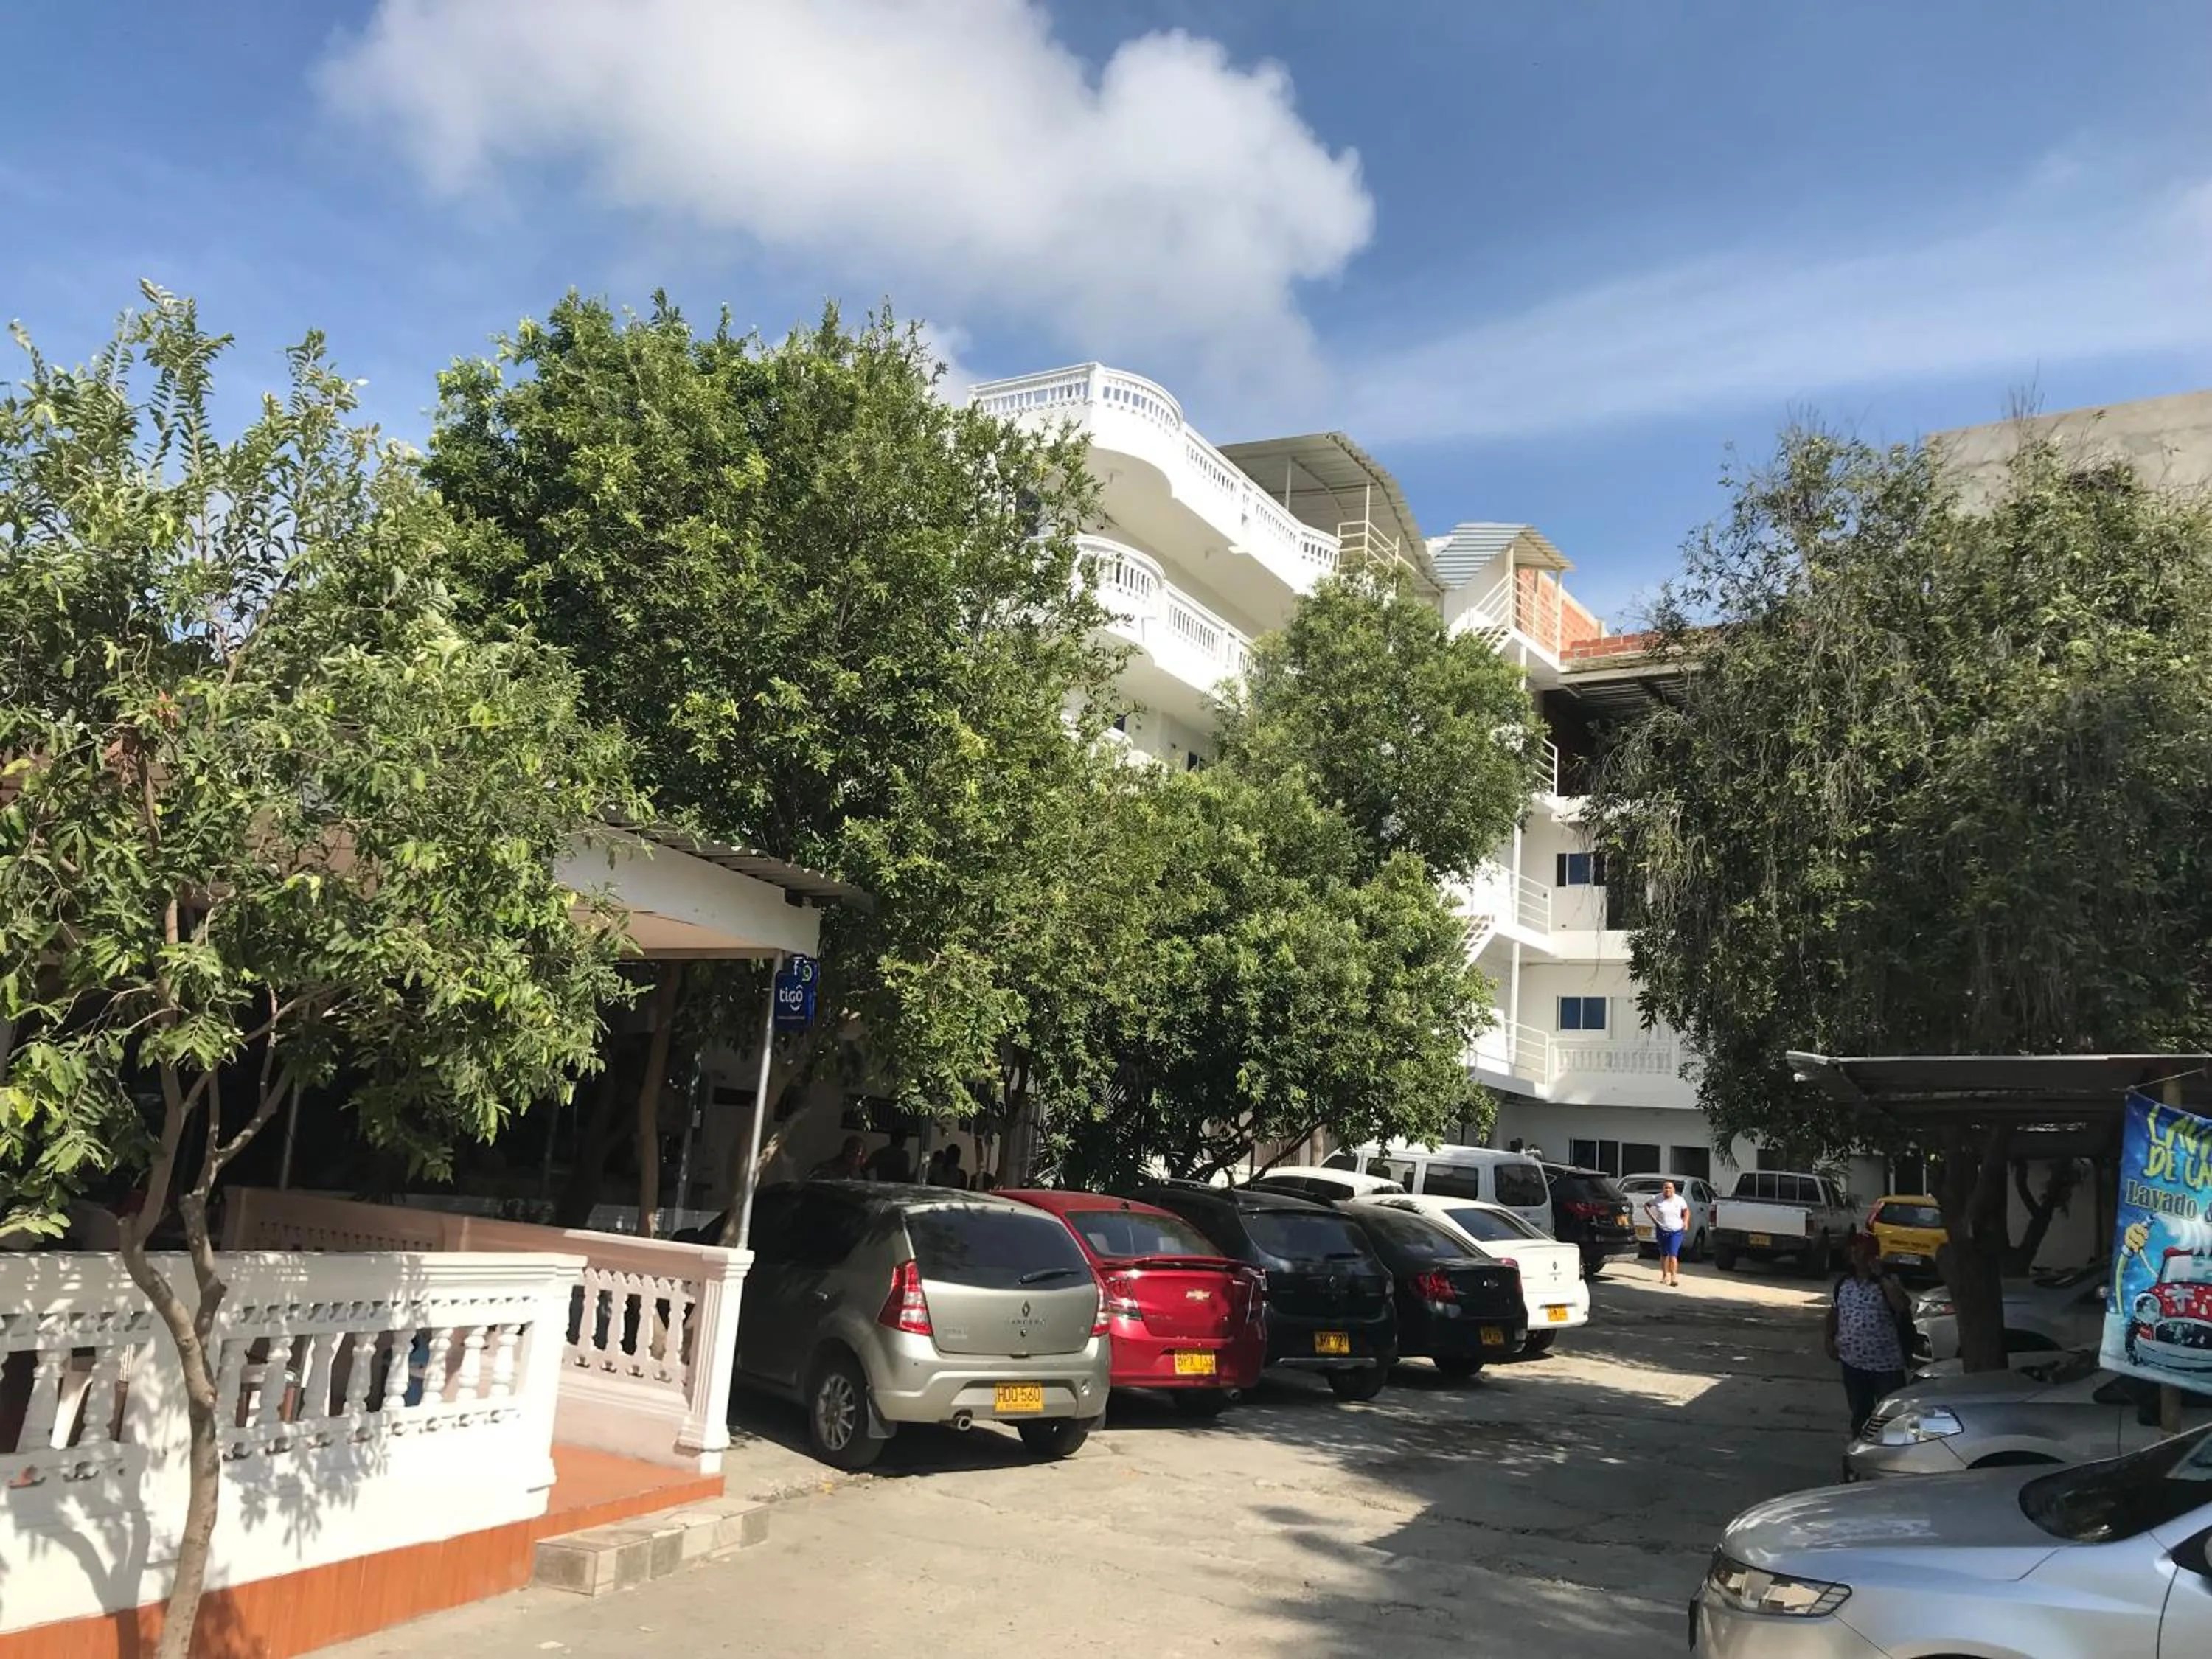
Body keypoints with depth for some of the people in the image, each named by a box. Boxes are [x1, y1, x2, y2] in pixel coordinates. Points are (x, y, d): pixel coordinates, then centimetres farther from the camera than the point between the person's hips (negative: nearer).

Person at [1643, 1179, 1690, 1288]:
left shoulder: (1679, 1200, -3)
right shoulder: (1658, 1199, -4)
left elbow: (1686, 1210, 12)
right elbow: (1646, 1205, 8)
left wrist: (1686, 1222, -1)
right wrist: (1652, 1217, -2)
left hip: (1676, 1231, -2)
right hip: (1662, 1230, 2)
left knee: (1673, 1254, -11)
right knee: (1664, 1254, 12)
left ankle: (1674, 1277, -12)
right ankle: (1665, 1276, 25)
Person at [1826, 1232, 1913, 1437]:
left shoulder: (1888, 1283, -8)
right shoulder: (1843, 1284, 7)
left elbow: (1902, 1306, -28)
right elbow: (1834, 1314, 17)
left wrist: (1880, 1276, -22)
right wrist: (1830, 1340, 7)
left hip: (1886, 1364, -5)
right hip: (1853, 1362, 5)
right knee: (1859, 1412, 17)